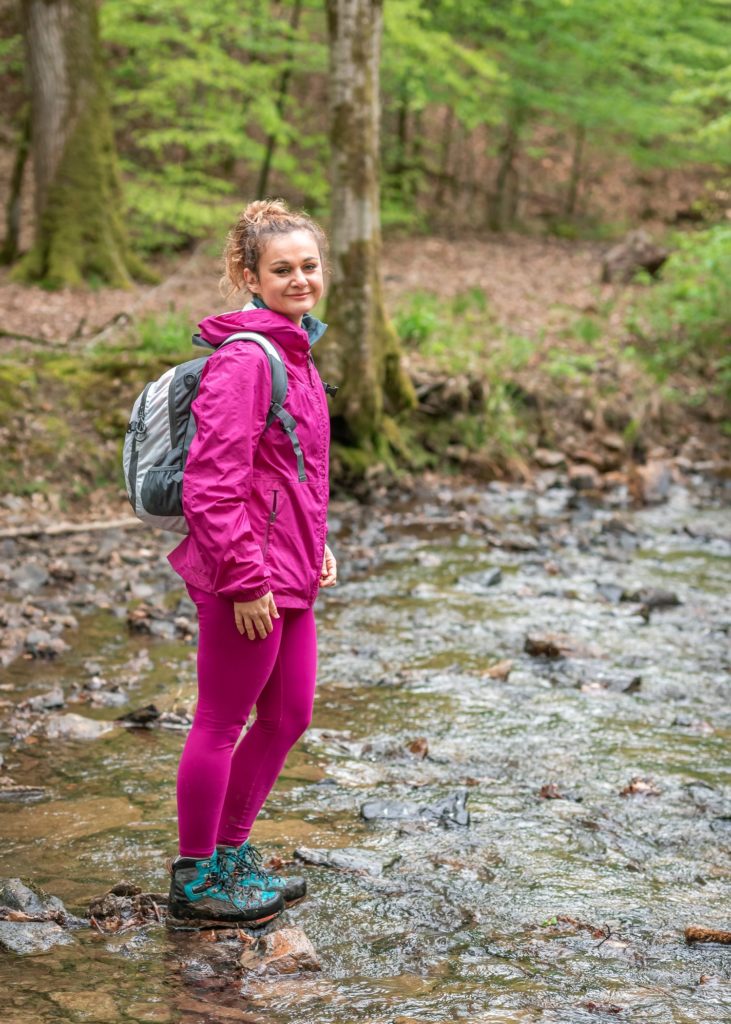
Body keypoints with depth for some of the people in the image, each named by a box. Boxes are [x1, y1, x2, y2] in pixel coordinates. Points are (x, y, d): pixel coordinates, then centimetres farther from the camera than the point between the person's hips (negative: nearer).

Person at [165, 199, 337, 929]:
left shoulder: (293, 351, 13)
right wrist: (245, 579, -22)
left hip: (288, 573, 10)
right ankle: (195, 882, 19)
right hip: (246, 575, -10)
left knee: (288, 715, 18)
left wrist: (317, 547, 16)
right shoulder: (243, 360, -18)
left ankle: (231, 854, 34)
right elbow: (212, 484, -23)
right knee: (221, 725, 4)